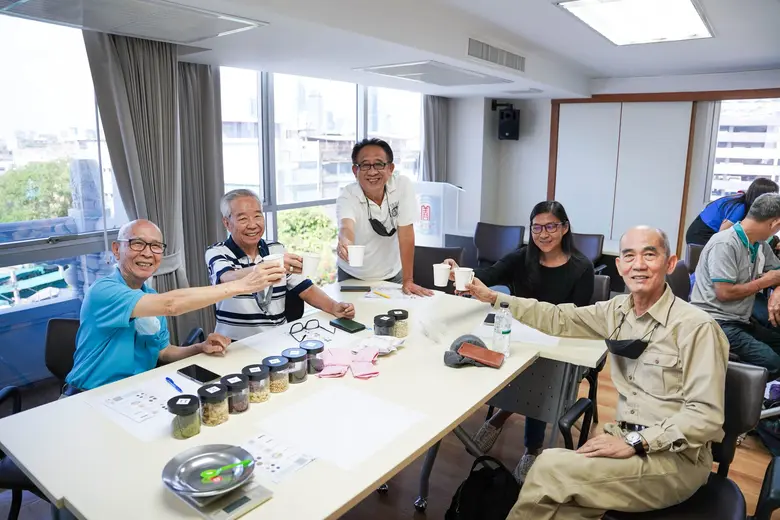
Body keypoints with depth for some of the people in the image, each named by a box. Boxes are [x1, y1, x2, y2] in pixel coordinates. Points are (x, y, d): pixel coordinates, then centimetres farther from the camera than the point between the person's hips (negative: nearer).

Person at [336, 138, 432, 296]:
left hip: (392, 275, 1)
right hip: (353, 277, -1)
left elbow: (406, 234, -17)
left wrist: (408, 281, -18)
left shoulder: (403, 186, -17)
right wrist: (345, 243, -65)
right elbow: (346, 227, -41)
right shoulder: (347, 196, -20)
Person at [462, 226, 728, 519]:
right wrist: (493, 297, 6)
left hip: (676, 457, -5)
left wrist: (636, 442, -24)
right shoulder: (617, 310, 3)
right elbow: (558, 319, 10)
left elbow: (706, 415, -18)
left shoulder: (696, 327, -16)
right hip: (629, 438, 5)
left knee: (550, 469, -20)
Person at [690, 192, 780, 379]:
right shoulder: (725, 244, -17)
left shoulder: (760, 244, 10)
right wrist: (765, 281, -7)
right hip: (715, 322, -9)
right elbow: (724, 293, -21)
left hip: (741, 320, 9)